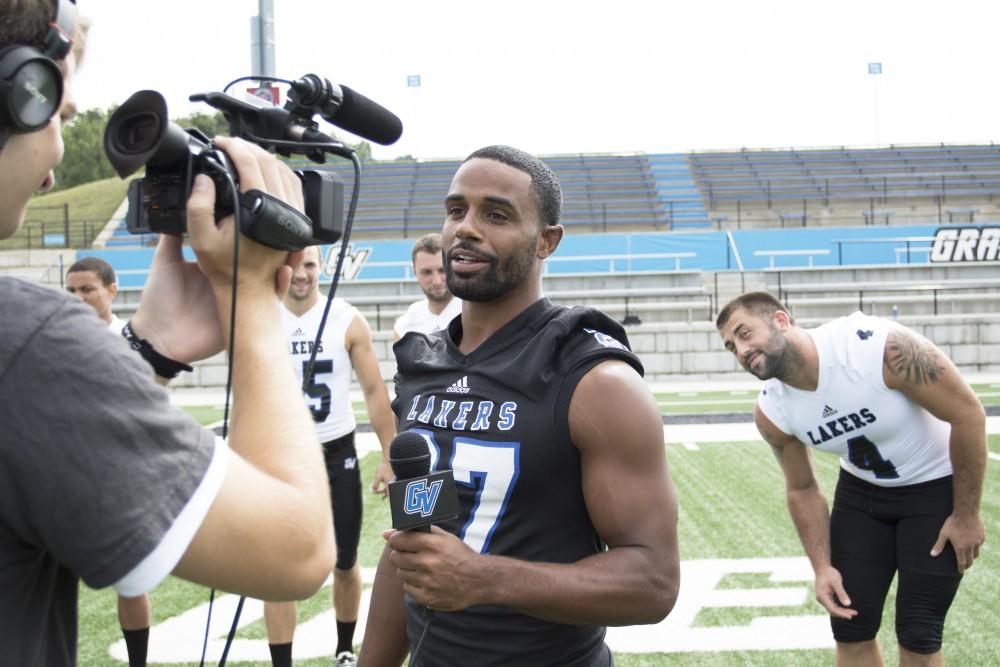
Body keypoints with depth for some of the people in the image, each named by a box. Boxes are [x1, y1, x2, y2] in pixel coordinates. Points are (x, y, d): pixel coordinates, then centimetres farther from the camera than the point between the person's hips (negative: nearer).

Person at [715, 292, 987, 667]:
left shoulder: (880, 346, -34)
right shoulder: (771, 414, -16)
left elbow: (968, 413, -23)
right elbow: (803, 490, 2)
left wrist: (966, 515, -16)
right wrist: (822, 567, -6)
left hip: (936, 486, -4)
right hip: (861, 490, 4)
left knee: (918, 633, -3)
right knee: (850, 624, 3)